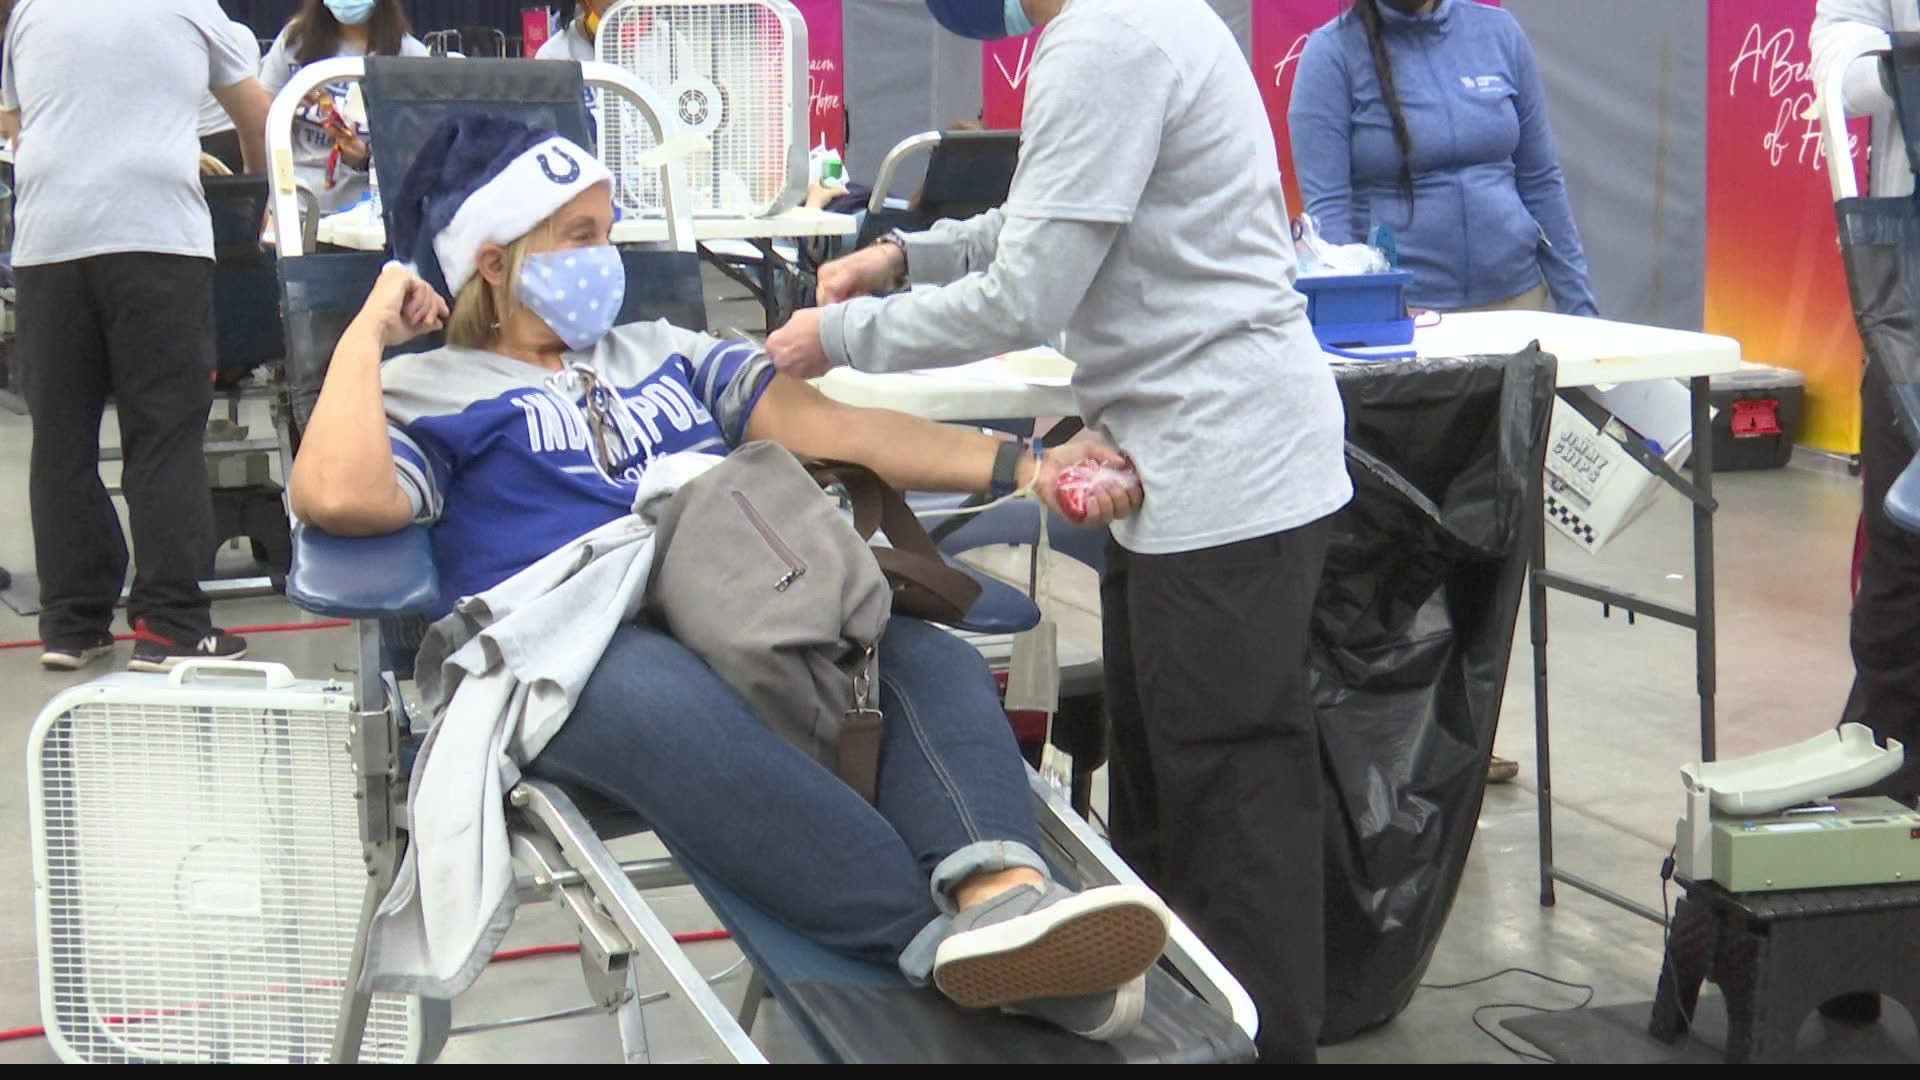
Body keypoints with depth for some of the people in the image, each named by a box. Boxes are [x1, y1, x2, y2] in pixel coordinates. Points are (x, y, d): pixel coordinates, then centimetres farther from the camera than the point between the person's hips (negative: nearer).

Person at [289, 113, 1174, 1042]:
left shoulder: (664, 354, 32)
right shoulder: (429, 392, 18)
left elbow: (832, 430, 19)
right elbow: (340, 498, -5)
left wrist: (1023, 468, 7)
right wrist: (367, 334, 6)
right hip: (578, 639, -5)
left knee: (931, 656, -26)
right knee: (670, 704, -40)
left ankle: (1004, 895, -54)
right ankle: (939, 938, -54)